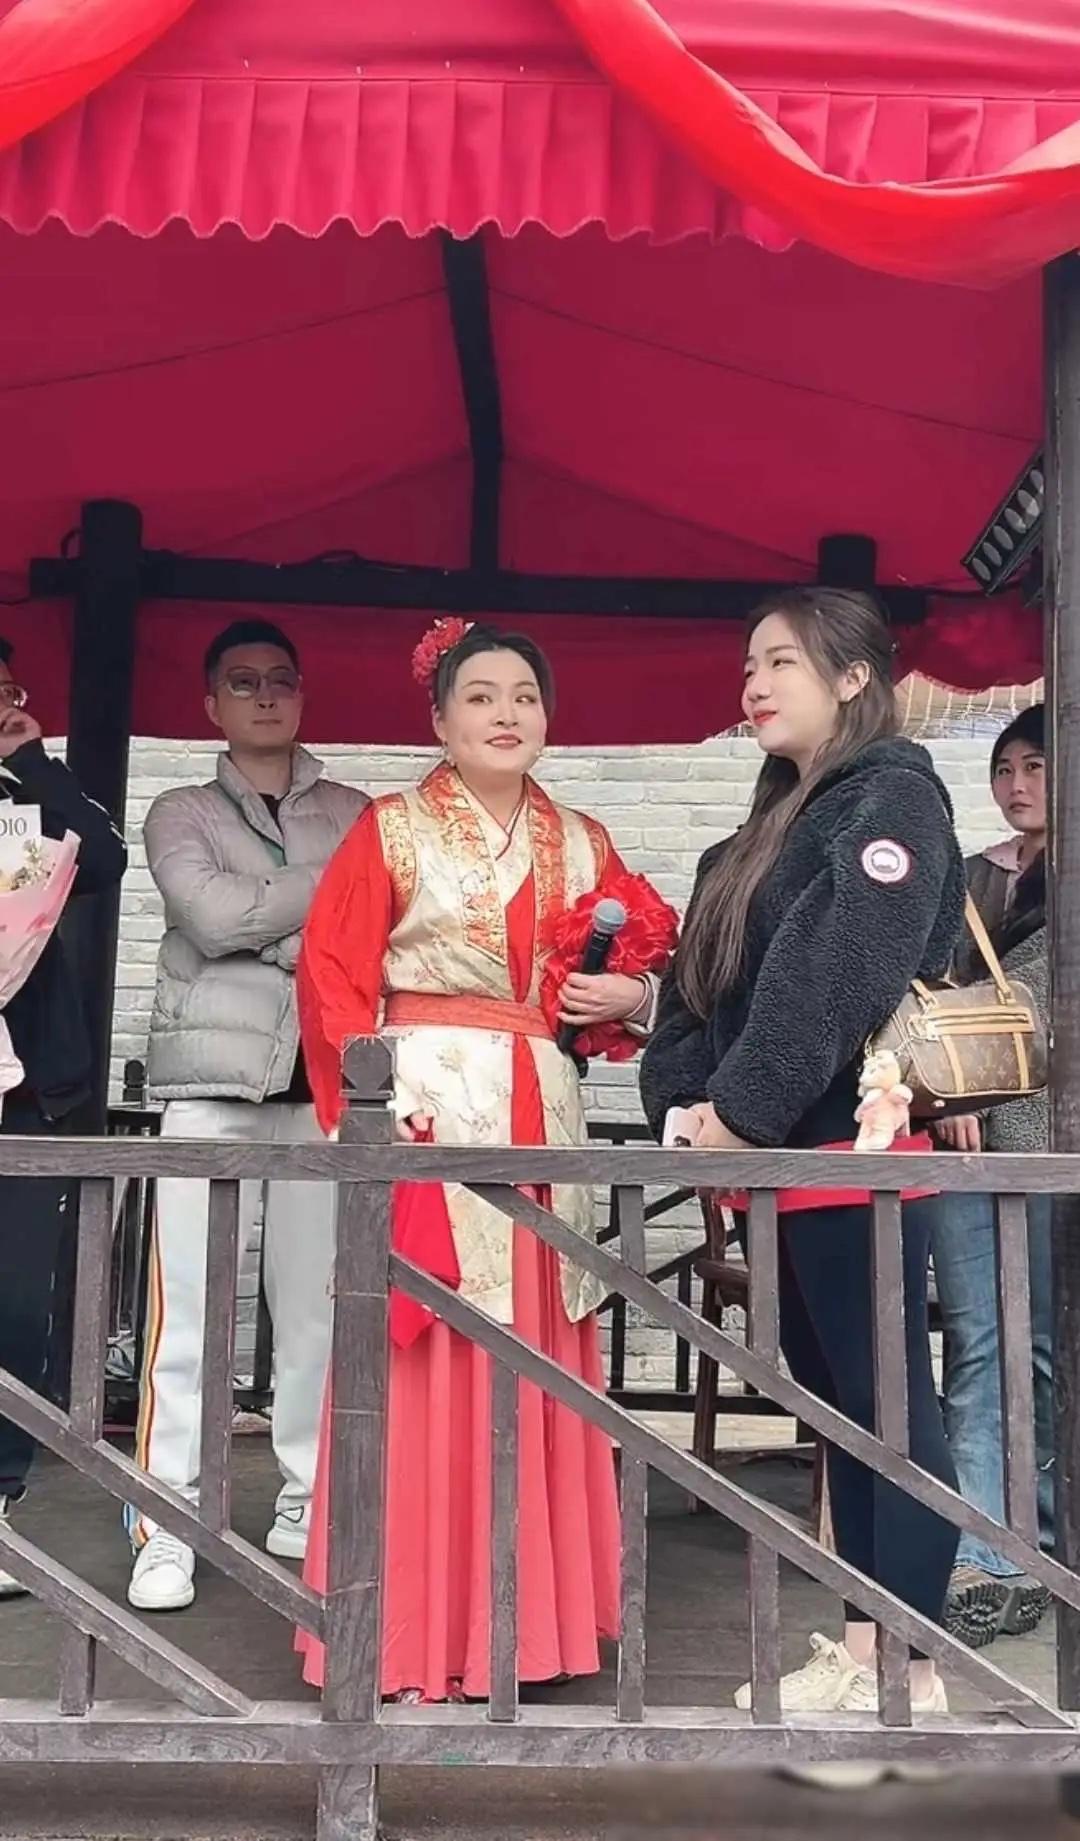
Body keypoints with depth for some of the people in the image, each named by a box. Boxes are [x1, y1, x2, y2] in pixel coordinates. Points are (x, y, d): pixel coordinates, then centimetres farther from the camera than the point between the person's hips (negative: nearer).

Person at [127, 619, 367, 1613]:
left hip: (326, 1082, 2)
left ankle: (306, 1507, 17)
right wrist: (336, 881, -3)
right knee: (189, 1310, -4)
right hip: (215, 1079, -1)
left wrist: (270, 936, -9)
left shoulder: (354, 811, 15)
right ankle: (165, 1529, 3)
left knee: (317, 1306, 3)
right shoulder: (181, 814, 11)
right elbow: (215, 916, -6)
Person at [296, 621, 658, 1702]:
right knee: (426, 1370, -3)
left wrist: (630, 996, 0)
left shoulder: (582, 844, 13)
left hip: (542, 1117, 5)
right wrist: (377, 1097, -15)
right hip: (427, 1109, -4)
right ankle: (412, 1637, 8)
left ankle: (528, 1619, 19)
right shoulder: (390, 830, 1)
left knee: (538, 1368, 8)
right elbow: (332, 973, -4)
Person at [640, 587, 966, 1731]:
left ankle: (909, 1673, 6)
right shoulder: (770, 830, 20)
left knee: (888, 1403, -3)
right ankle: (862, 1645, 23)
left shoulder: (892, 795, -6)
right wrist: (684, 1102, -2)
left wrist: (744, 1113, -20)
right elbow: (701, 982, 14)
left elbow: (838, 974, -19)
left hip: (854, 1152, -9)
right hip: (779, 1162, 9)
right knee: (835, 1407, 13)